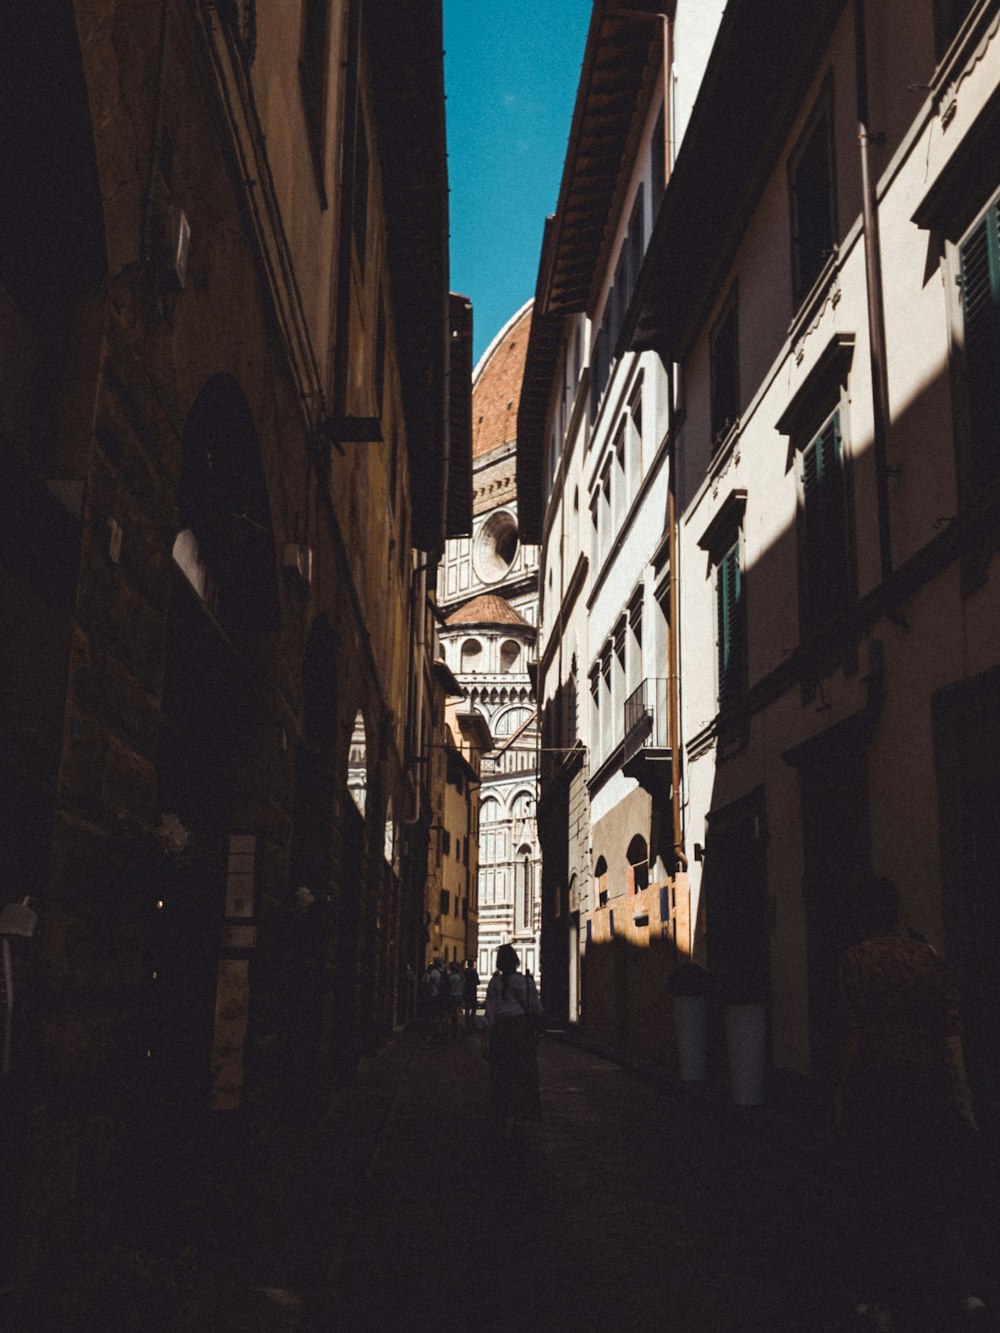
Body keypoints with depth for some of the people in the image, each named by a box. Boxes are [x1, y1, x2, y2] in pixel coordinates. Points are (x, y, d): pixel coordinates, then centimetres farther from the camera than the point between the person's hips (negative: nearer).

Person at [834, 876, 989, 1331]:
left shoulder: (855, 961, -9)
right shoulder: (927, 956, 2)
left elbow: (854, 1034, -12)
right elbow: (951, 1026, -1)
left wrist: (842, 1095, -4)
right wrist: (961, 1092, 3)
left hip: (876, 1085, -3)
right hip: (928, 1085, 4)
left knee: (885, 1196, 8)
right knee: (932, 1195, 16)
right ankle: (962, 1292, 5)